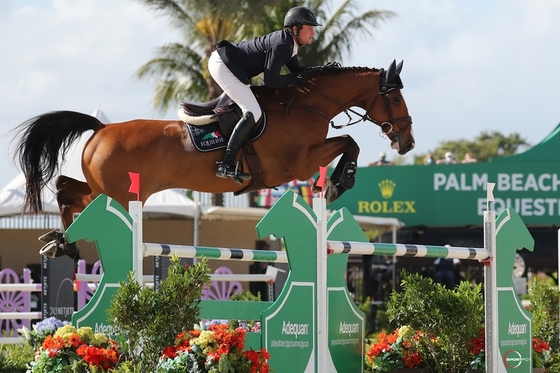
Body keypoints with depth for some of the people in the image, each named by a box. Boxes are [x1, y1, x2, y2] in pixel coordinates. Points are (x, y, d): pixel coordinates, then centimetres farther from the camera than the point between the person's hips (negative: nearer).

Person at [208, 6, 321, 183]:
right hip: (222, 65, -11)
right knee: (253, 113, -19)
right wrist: (298, 79, -14)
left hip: (227, 63, 11)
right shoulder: (280, 46, -22)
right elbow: (271, 81, -24)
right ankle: (226, 165, -23)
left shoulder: (289, 43, 7)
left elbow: (297, 70, 14)